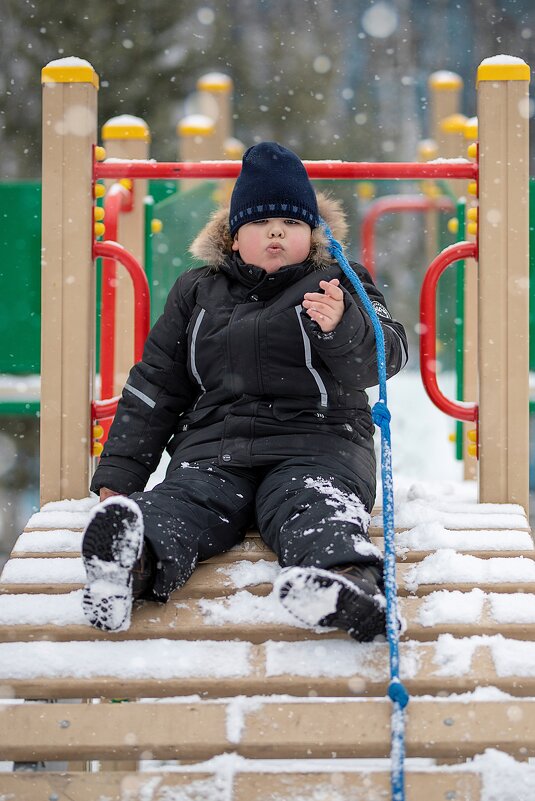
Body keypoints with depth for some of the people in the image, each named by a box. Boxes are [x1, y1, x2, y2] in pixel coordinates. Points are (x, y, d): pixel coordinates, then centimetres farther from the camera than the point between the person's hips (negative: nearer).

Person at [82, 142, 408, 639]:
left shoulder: (340, 286, 16)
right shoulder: (196, 292, 26)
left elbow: (384, 358, -3)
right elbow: (153, 389, 26)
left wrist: (341, 327, -26)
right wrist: (117, 476, 15)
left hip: (317, 444, -2)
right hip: (213, 445, 2)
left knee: (313, 511, -35)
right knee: (182, 501, -32)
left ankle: (345, 579, -69)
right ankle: (136, 559, -65)